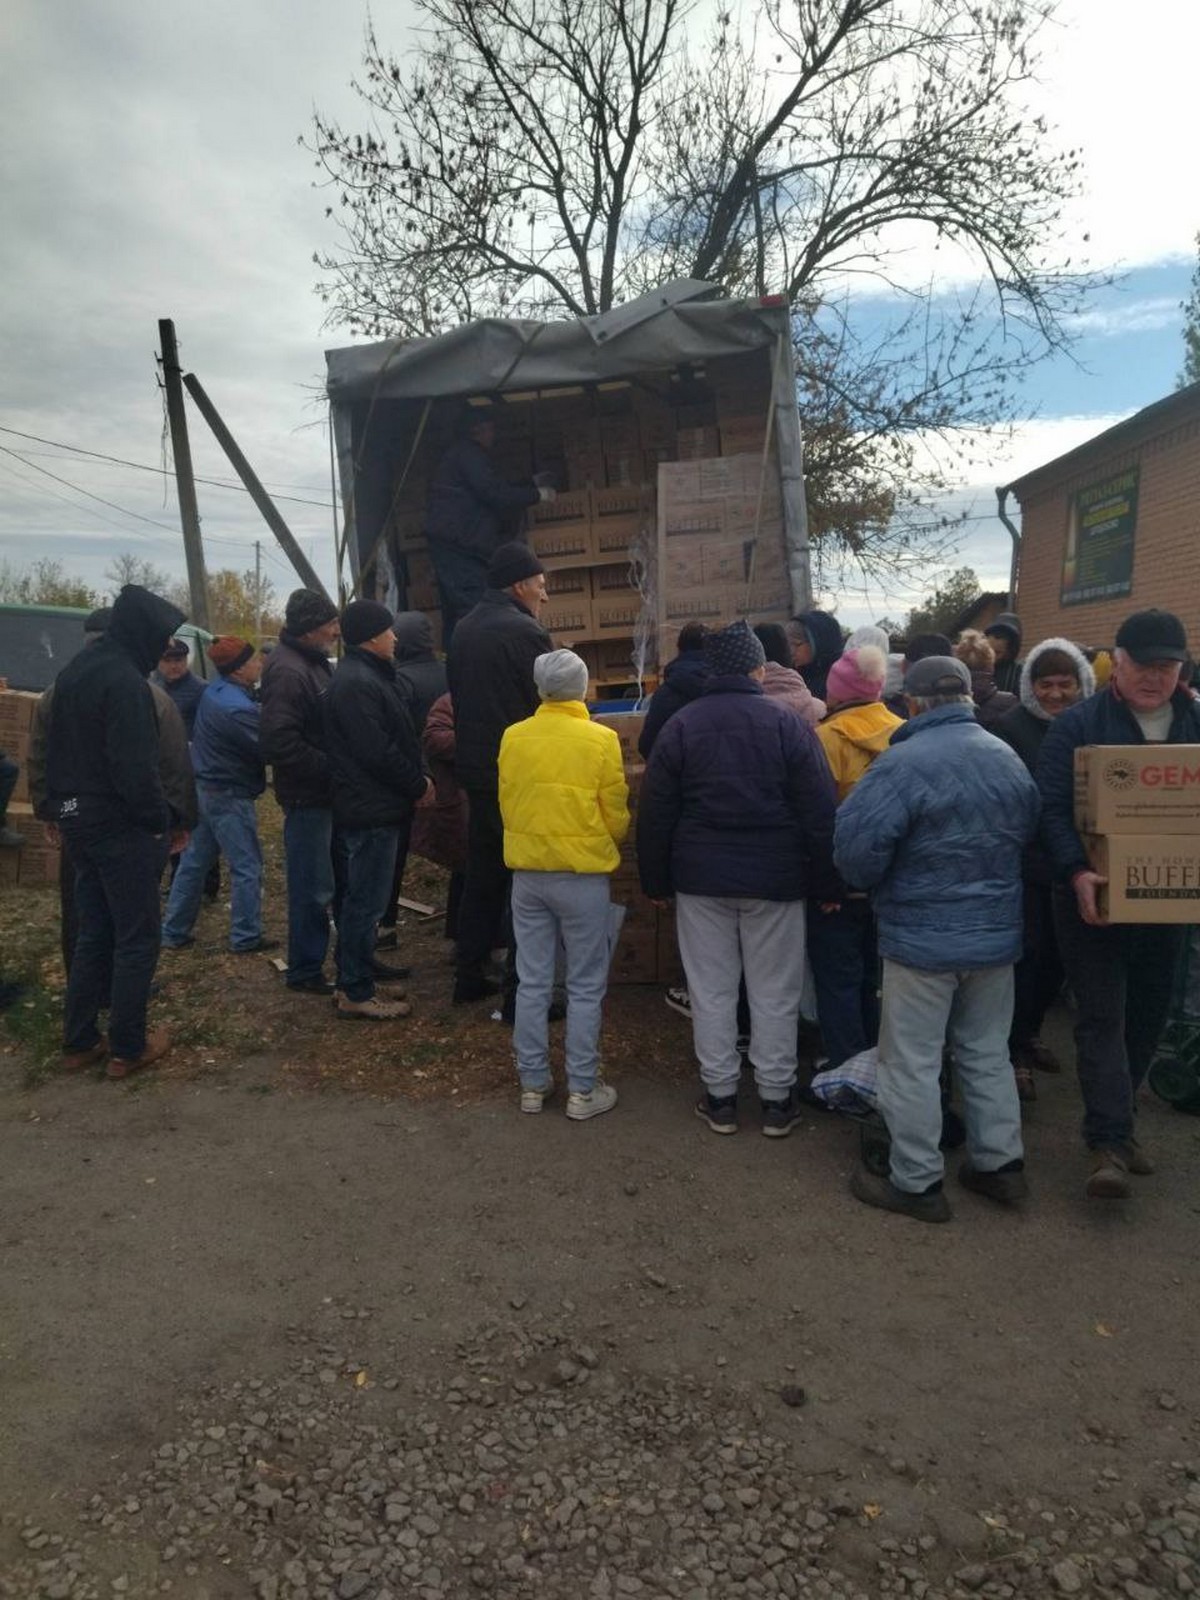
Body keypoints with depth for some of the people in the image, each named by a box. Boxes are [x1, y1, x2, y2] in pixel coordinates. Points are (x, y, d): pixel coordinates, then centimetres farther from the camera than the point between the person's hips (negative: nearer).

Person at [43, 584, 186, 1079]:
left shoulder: (75, 669, 11)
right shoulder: (126, 681, -19)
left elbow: (55, 749, 16)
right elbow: (136, 768, -22)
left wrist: (58, 806, 18)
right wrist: (162, 822, -12)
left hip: (77, 819, 9)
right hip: (120, 827, -9)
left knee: (93, 934, 17)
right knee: (137, 938, 3)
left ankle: (78, 1041, 24)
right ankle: (127, 1048, 12)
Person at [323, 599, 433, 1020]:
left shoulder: (366, 676, 15)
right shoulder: (357, 683, -19)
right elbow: (377, 753, -23)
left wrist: (414, 780, 6)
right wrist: (418, 784, -11)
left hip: (370, 807, 11)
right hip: (372, 811, -11)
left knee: (362, 900, 17)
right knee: (367, 903, -3)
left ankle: (356, 982, 28)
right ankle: (356, 995, 7)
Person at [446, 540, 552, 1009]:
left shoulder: (464, 630, 11)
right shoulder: (524, 632, -15)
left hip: (474, 768, 8)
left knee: (482, 875, 17)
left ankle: (468, 978, 25)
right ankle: (520, 992, 5)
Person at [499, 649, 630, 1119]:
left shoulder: (513, 737, -1)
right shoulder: (601, 740, -11)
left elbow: (506, 805, 8)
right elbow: (616, 817, -6)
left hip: (527, 872, 4)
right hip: (583, 874, -3)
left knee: (532, 982, 13)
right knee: (585, 987, 8)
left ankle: (533, 1083, 23)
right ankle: (583, 1090, 15)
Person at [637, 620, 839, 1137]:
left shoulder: (681, 725, 0)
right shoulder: (787, 724, -5)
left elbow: (655, 814, 1)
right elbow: (819, 813, -5)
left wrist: (656, 881, 10)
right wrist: (826, 883, 3)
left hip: (701, 880, 1)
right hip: (775, 881, -1)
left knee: (712, 991, 10)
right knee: (775, 994, 9)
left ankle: (720, 1096, 20)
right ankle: (777, 1099, 19)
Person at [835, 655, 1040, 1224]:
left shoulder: (902, 763, -20)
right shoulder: (1008, 758, 2)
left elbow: (856, 845, -24)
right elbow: (1029, 831, 12)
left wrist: (866, 881, -3)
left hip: (923, 938, -6)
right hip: (997, 934, 7)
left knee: (913, 1063, 6)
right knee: (987, 1053, 20)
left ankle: (917, 1183, 16)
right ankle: (1000, 1163, 32)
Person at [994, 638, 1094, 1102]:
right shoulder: (1012, 728, -10)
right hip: (1027, 861, -5)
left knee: (1056, 955, 15)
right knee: (1027, 954, -1)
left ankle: (1029, 1032, 35)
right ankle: (1014, 1051, 13)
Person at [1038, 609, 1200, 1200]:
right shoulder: (1078, 724, -6)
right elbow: (1053, 808, -12)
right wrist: (1077, 872, -25)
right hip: (1094, 897, -5)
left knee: (1148, 1016, 13)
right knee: (1101, 1017, -4)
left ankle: (1112, 1124, 30)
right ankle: (1110, 1141, 0)